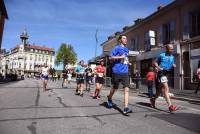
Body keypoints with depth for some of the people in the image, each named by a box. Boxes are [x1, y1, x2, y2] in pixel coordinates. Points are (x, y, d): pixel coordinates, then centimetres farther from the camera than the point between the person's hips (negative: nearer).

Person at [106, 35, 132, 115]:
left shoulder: (126, 49, 19)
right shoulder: (117, 48, -1)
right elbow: (110, 58, -9)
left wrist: (127, 61, 16)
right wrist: (120, 57, -17)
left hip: (125, 72, 5)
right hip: (117, 71, -5)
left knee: (126, 89, -7)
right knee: (115, 88, 10)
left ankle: (126, 108, -5)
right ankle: (109, 99, 40)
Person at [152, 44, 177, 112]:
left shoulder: (172, 57, 13)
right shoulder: (161, 55, -3)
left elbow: (172, 64, 18)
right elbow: (155, 62, 4)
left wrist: (173, 66, -5)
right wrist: (158, 67, -15)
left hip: (167, 74, 7)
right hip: (161, 73, -7)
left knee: (161, 89, 16)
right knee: (166, 88, -16)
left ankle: (153, 99, 35)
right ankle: (170, 106, -17)